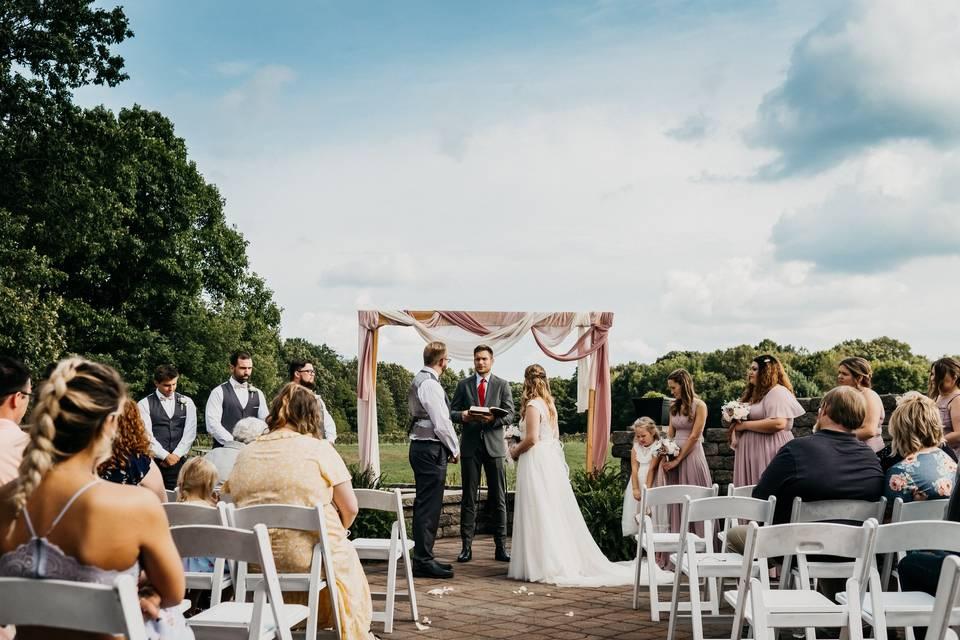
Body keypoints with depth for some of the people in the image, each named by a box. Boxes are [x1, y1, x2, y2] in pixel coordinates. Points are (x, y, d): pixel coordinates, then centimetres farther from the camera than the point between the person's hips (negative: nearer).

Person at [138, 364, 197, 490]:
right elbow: (147, 435, -6)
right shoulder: (144, 404, 2)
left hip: (179, 461, 2)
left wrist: (176, 455, -7)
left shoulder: (186, 403, 11)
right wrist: (166, 456, -11)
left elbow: (190, 433, 4)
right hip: (154, 461, -2)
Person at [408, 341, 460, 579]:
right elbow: (441, 423, -18)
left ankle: (423, 557, 22)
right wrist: (454, 448, -5)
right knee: (428, 506, -7)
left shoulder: (418, 381, 15)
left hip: (421, 447, 10)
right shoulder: (430, 384, -16)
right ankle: (423, 561, -3)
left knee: (425, 505, 15)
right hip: (431, 450, -10)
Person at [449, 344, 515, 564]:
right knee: (469, 498, 2)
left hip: (494, 446, 0)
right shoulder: (463, 385, 10)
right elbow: (452, 412, 6)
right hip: (470, 446, 0)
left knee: (499, 498, 2)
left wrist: (494, 419, -20)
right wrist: (462, 416, -17)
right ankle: (467, 546, 5)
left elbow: (510, 415, 0)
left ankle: (501, 547, 7)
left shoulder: (502, 385, 8)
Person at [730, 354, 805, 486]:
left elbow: (778, 423, -22)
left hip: (769, 453, -8)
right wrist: (735, 422, 3)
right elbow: (741, 418, 28)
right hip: (749, 455, 9)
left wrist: (744, 425, -14)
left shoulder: (778, 392, -8)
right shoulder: (754, 393, 20)